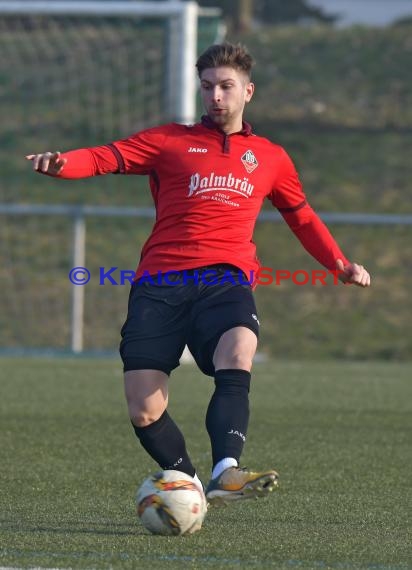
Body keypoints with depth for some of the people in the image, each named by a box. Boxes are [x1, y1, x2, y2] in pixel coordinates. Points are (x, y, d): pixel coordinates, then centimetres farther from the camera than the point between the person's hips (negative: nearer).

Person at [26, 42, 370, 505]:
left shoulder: (270, 158, 23)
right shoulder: (170, 141, 16)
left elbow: (302, 217, 37)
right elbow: (108, 157, 4)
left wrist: (339, 264, 29)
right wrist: (62, 164, -16)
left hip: (226, 279, 0)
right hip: (160, 284, 0)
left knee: (238, 354, -35)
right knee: (144, 412, -13)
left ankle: (225, 473, -46)